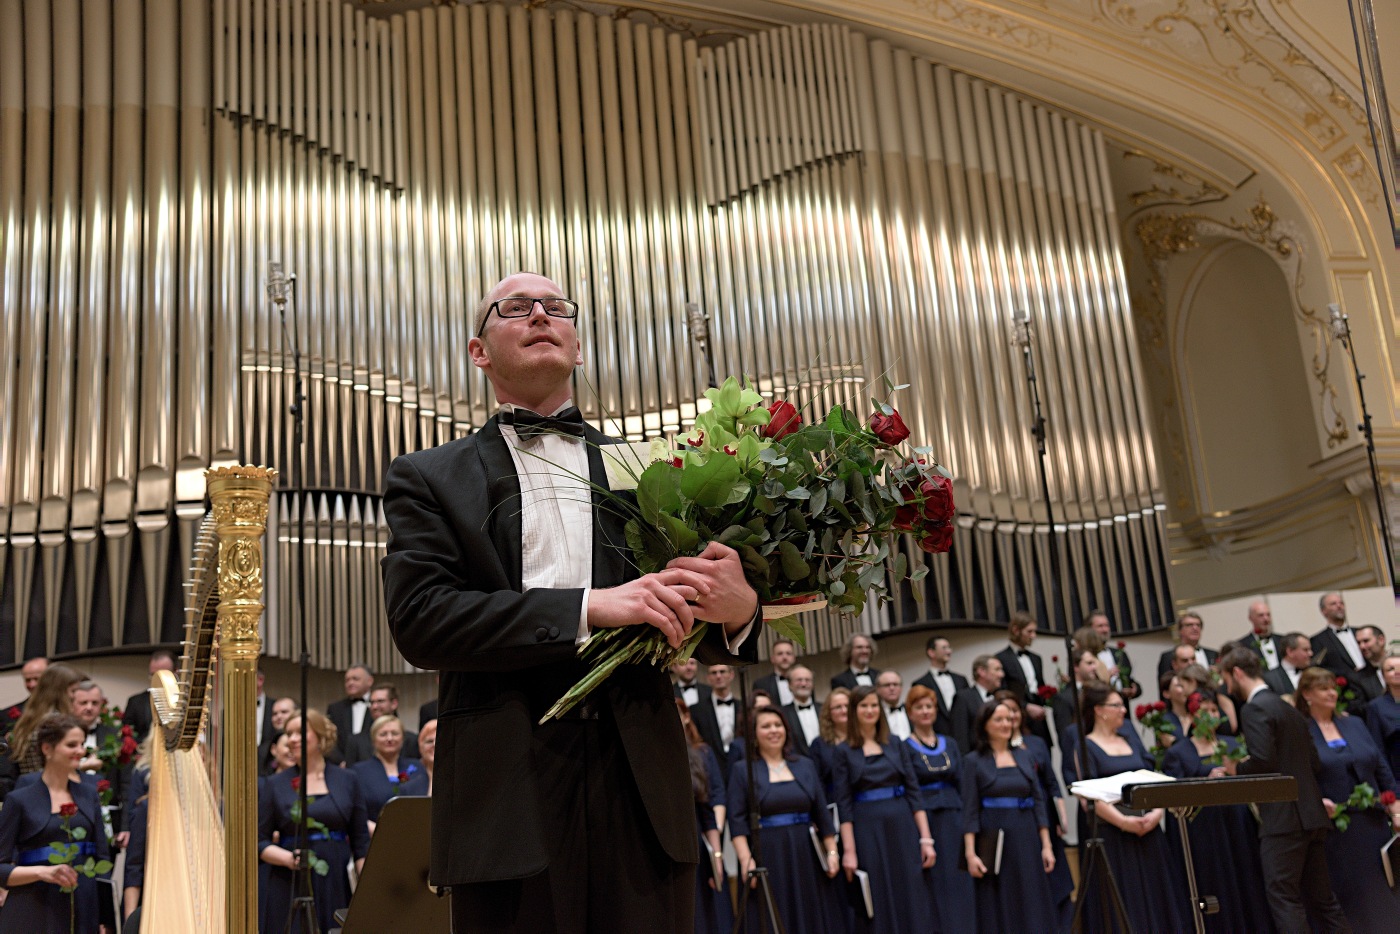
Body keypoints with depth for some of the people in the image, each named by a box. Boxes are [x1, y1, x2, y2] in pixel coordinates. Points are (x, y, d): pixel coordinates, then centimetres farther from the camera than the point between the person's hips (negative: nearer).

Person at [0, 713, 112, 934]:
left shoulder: (89, 795, 10)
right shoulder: (20, 800, -1)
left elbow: (103, 860, 11)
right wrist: (42, 871, -19)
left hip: (84, 914, 3)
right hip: (33, 916, -3)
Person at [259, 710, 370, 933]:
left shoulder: (347, 780, 7)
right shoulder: (275, 784, 6)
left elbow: (361, 841, 7)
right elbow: (259, 841, 3)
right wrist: (287, 858, -15)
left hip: (338, 885, 1)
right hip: (290, 888, -1)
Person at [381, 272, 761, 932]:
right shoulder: (427, 478, 9)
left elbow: (695, 632, 14)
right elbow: (418, 618, -6)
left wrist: (738, 609, -11)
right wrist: (589, 608, -16)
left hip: (641, 785, 2)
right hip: (509, 794, -1)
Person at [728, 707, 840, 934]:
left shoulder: (805, 766, 11)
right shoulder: (742, 770, 1)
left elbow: (822, 814, 11)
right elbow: (737, 821, -6)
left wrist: (831, 851, 3)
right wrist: (746, 859, -17)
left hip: (805, 855, 3)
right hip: (765, 857, -3)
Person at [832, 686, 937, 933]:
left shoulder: (896, 744, 8)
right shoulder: (844, 751, 0)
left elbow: (913, 792, 5)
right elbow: (843, 804, -3)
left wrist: (926, 839, -2)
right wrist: (848, 850, -10)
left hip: (902, 828, 2)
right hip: (867, 832, -2)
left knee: (914, 903, 2)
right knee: (878, 907, 2)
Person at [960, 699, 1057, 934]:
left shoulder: (1023, 756, 10)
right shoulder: (973, 760, -1)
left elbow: (1039, 801, 9)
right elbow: (970, 810, -5)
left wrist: (1046, 845, 2)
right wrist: (970, 853, -12)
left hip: (1027, 839, 4)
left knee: (1032, 907, 4)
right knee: (998, 911, 2)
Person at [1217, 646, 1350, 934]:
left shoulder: (1254, 709, -9)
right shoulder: (1289, 709, 19)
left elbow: (1262, 761, -21)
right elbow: (1315, 764, 18)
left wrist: (1233, 770, -4)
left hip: (1283, 818, -9)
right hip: (1311, 815, 9)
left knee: (1284, 899, -6)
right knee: (1322, 897, 13)